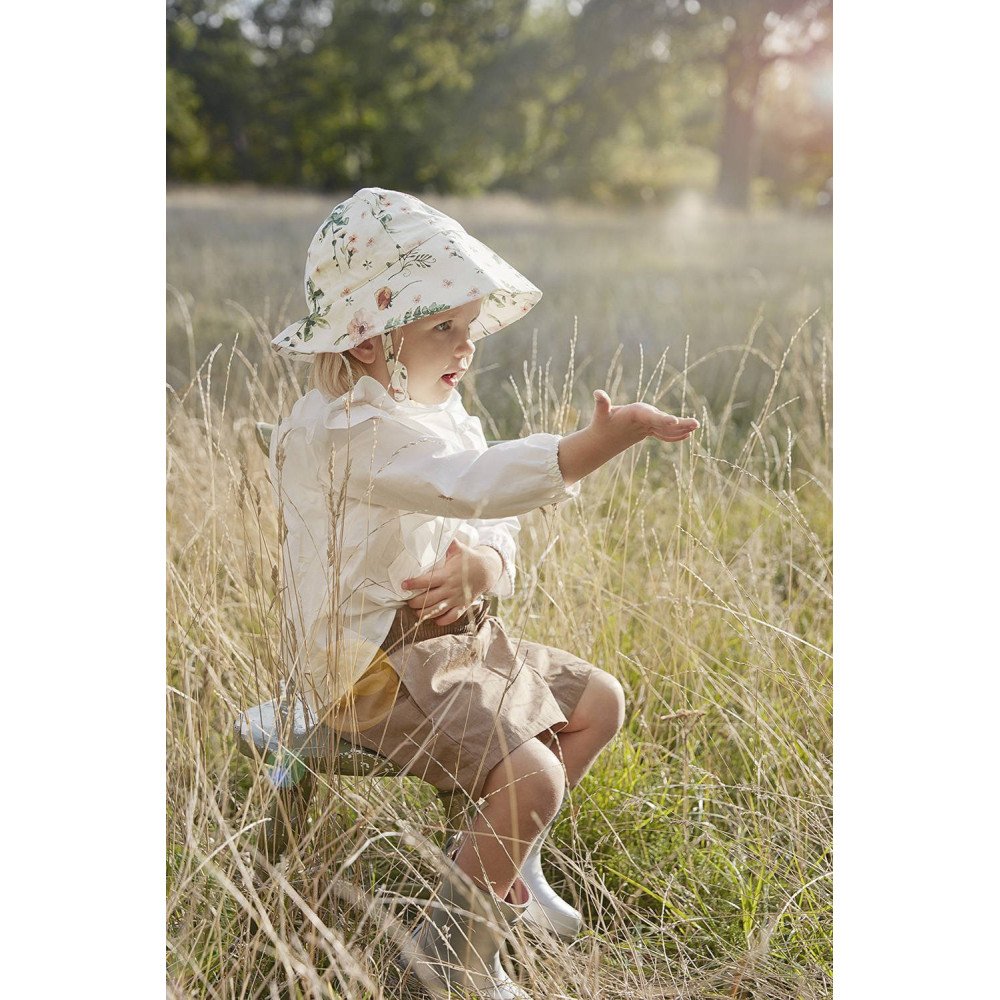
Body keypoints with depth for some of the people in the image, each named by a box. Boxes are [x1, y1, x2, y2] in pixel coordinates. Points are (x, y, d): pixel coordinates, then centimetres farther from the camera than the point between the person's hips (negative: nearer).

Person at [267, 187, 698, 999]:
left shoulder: (439, 413, 9)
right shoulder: (347, 431, -25)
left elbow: (492, 525, 8)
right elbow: (477, 482, -40)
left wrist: (485, 565, -17)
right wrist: (599, 443, -51)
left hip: (453, 637, 10)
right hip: (374, 666, -10)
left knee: (601, 701, 12)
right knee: (532, 775, -23)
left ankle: (502, 861, 26)